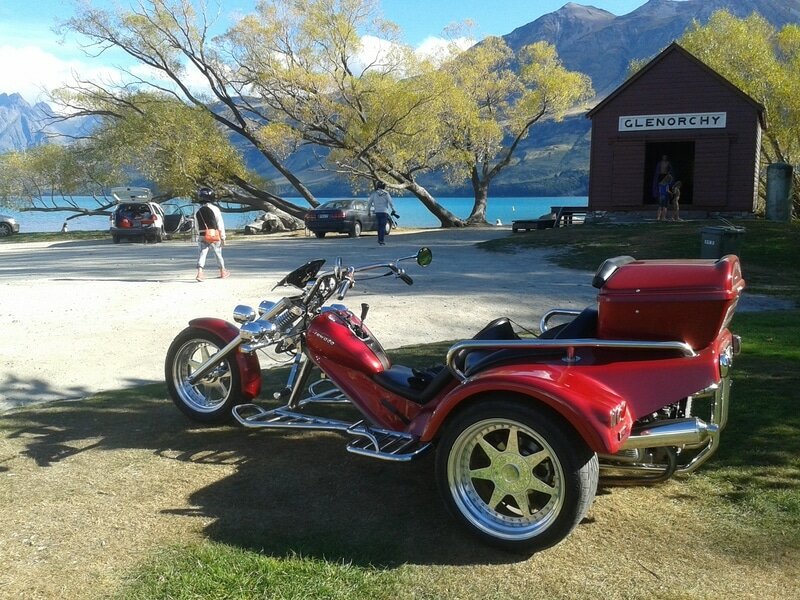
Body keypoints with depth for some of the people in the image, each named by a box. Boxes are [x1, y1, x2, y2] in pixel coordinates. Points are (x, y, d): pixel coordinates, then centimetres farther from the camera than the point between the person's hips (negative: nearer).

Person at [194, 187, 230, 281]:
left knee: (202, 253, -1)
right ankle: (223, 272, 29)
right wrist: (223, 237, -2)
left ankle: (199, 273, -19)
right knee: (218, 254, 13)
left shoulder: (198, 212, 6)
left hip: (202, 237, 3)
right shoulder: (214, 209, -8)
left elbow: (197, 227, 12)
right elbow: (220, 225, -8)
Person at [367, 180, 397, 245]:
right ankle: (381, 240, -8)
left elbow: (370, 203, 4)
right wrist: (393, 211, 1)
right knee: (383, 226, -1)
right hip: (384, 211, -2)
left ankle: (379, 239, 15)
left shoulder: (374, 193, 3)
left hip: (377, 212, 3)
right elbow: (390, 203, -5)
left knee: (379, 225, 16)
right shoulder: (386, 193, -2)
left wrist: (369, 210, 13)